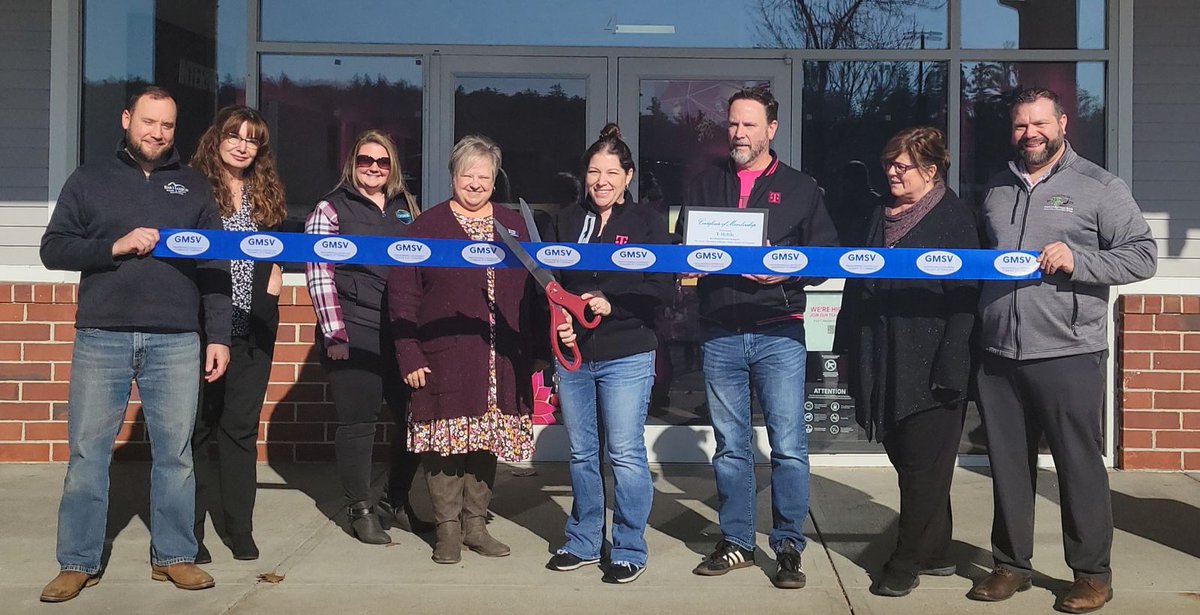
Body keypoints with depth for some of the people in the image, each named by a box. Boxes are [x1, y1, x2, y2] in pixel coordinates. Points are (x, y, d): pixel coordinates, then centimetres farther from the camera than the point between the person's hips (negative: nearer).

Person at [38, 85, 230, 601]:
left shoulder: (194, 187, 12)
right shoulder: (90, 180, 9)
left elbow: (214, 269, 9)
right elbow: (53, 249, 3)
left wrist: (219, 336, 1)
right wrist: (114, 246, -13)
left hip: (176, 341, 1)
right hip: (101, 338, 0)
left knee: (175, 452, 5)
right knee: (87, 452, 2)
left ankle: (174, 555, 16)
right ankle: (78, 563, 13)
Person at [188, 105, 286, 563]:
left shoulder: (267, 195, 14)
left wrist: (273, 274, 4)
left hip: (253, 328, 4)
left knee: (241, 426, 7)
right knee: (199, 424, 2)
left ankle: (239, 527, 14)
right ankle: (190, 530, 10)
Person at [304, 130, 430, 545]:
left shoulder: (405, 209, 16)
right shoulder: (331, 209, 1)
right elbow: (319, 274, -5)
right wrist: (334, 334, -12)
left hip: (402, 331, 5)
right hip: (354, 333, -5)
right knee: (358, 420, 1)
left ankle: (396, 502, 23)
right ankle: (359, 509, 17)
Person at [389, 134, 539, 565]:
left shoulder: (513, 225, 13)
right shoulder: (428, 226, 3)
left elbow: (531, 291, 12)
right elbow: (402, 294, -1)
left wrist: (529, 352, 5)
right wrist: (409, 356, -8)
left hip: (499, 359, 3)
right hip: (444, 357, -3)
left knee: (487, 441, 8)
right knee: (447, 441, 0)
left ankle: (475, 523, 21)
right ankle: (448, 528, 13)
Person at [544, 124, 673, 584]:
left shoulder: (647, 223, 1)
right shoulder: (567, 222, 12)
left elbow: (662, 287, -6)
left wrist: (611, 303, -17)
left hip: (627, 356, -4)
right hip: (573, 354, 4)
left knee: (626, 454, -3)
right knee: (581, 453, 12)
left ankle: (629, 550, 10)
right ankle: (583, 543, 25)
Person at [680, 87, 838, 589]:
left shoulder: (801, 189, 7)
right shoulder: (705, 186, 14)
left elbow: (827, 256, 4)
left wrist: (788, 271, -14)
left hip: (778, 331, -2)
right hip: (719, 332, 3)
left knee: (788, 446, -4)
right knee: (730, 445, 9)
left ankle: (788, 547, 8)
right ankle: (736, 542, 20)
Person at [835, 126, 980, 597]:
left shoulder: (955, 218, -5)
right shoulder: (880, 218, 15)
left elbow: (964, 296, -11)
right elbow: (857, 285, 18)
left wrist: (950, 367, -18)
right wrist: (853, 354, 13)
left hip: (928, 364, -7)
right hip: (885, 363, 7)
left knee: (923, 465, -1)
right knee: (906, 460, 12)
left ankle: (909, 561, 8)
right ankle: (934, 553, 24)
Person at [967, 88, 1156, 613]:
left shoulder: (1099, 187, 0)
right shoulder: (997, 190, 16)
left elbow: (1142, 254, -5)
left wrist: (1077, 260, -18)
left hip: (1068, 353, -4)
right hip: (999, 354, 5)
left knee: (1080, 465, 3)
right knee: (1008, 465, 11)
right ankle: (1011, 565, 24)